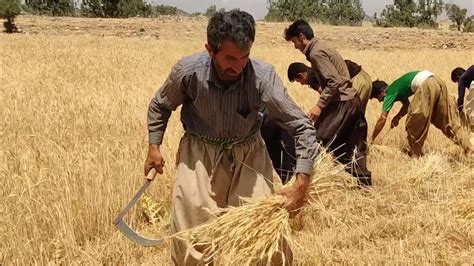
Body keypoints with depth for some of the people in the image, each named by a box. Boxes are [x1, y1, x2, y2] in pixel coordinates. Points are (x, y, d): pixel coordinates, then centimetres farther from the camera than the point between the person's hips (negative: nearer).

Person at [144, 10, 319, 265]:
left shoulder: (263, 76, -26)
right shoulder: (188, 71, -23)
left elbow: (302, 126, -20)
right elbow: (160, 106, 1)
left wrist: (302, 181, -26)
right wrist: (154, 146, 3)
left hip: (248, 153, 0)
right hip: (198, 152, 0)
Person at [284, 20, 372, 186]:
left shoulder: (316, 52, -13)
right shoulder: (322, 47, 17)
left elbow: (334, 82, -21)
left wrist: (319, 105, -19)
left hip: (341, 103, -10)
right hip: (352, 101, 10)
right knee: (352, 149, 14)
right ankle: (364, 184, 18)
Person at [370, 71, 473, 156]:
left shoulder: (390, 92, 4)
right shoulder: (396, 89, 28)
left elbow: (382, 119, 2)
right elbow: (407, 105, 41)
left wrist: (372, 140, 7)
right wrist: (397, 117, 24)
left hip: (427, 85, -9)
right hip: (437, 82, 9)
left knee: (414, 122, 3)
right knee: (448, 120, 9)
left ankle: (415, 154, 13)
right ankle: (469, 150, 6)